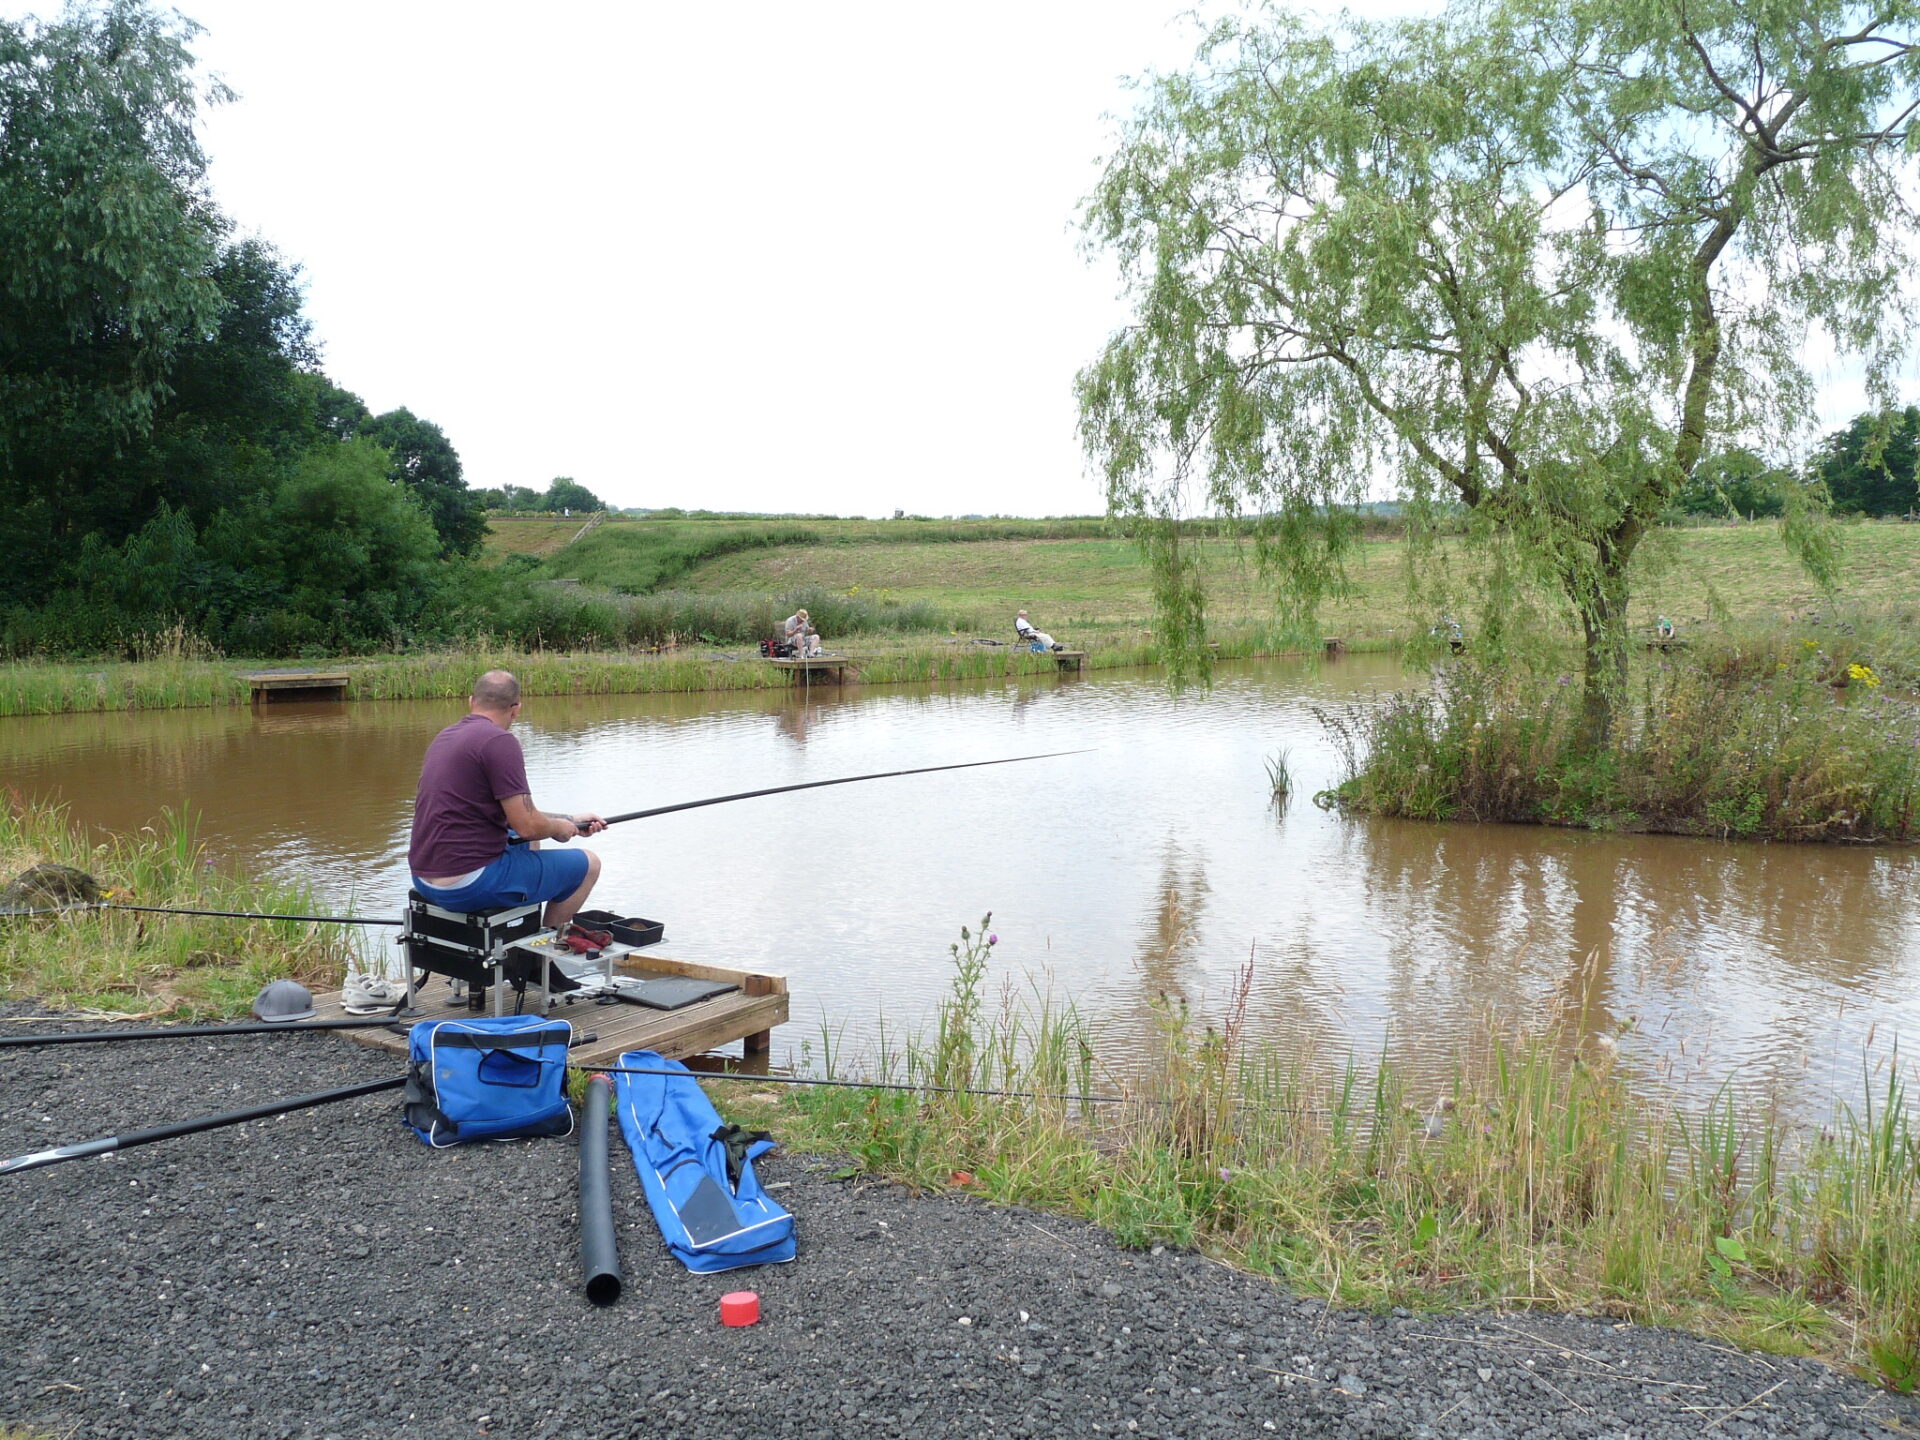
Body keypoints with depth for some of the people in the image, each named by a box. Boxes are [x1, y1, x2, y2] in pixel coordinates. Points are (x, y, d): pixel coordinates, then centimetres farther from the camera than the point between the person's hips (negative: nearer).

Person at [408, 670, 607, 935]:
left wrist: (570, 821, 25)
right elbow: (527, 826, -17)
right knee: (587, 864, 6)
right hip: (468, 885, -9)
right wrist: (559, 828, 5)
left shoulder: (445, 736, 14)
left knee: (526, 844, 34)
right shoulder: (499, 741, -15)